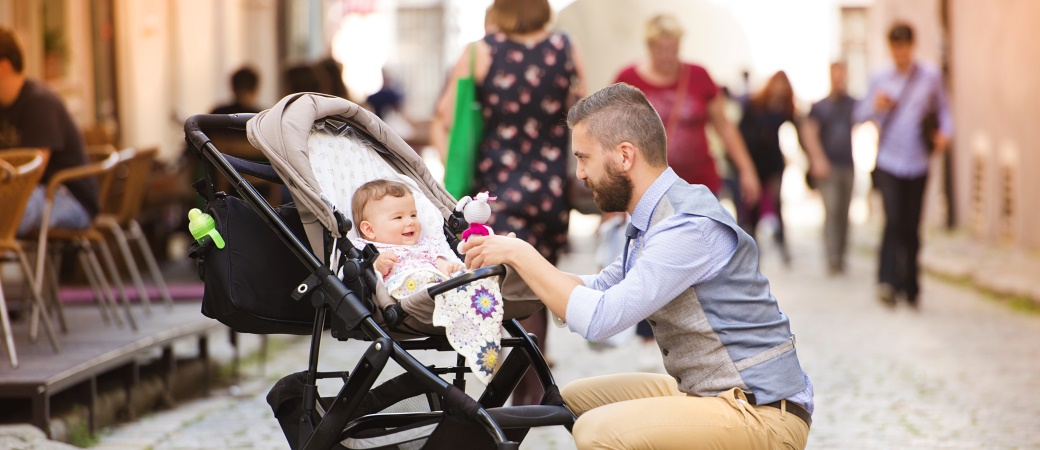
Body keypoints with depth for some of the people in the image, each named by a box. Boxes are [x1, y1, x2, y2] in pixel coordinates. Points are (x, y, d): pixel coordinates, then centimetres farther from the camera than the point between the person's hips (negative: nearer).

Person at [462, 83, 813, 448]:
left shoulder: (689, 226, -22)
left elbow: (597, 319, -26)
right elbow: (601, 289, 22)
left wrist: (521, 254, -15)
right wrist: (512, 263, 9)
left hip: (761, 415, -10)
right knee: (573, 399, 14)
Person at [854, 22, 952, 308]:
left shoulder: (931, 77, 4)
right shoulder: (880, 79, 6)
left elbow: (943, 109, 13)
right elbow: (860, 116, 10)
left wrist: (945, 132, -7)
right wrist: (875, 106, -12)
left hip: (917, 164, 1)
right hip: (888, 163, -1)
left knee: (912, 228, 6)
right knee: (893, 219, -19)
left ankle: (910, 288, 19)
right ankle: (888, 282, -21)